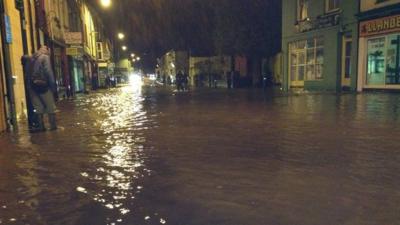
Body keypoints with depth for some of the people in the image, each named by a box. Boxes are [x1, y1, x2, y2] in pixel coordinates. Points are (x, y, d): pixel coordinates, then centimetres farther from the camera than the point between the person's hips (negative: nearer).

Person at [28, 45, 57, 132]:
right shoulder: (45, 57, -4)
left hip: (32, 85, 6)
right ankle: (53, 125, 4)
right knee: (50, 106, 3)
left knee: (38, 107, 10)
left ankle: (41, 126, 10)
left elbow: (29, 72, 14)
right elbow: (49, 72, -12)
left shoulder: (32, 58, 16)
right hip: (42, 85, -6)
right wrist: (53, 85, -12)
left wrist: (30, 84, 16)